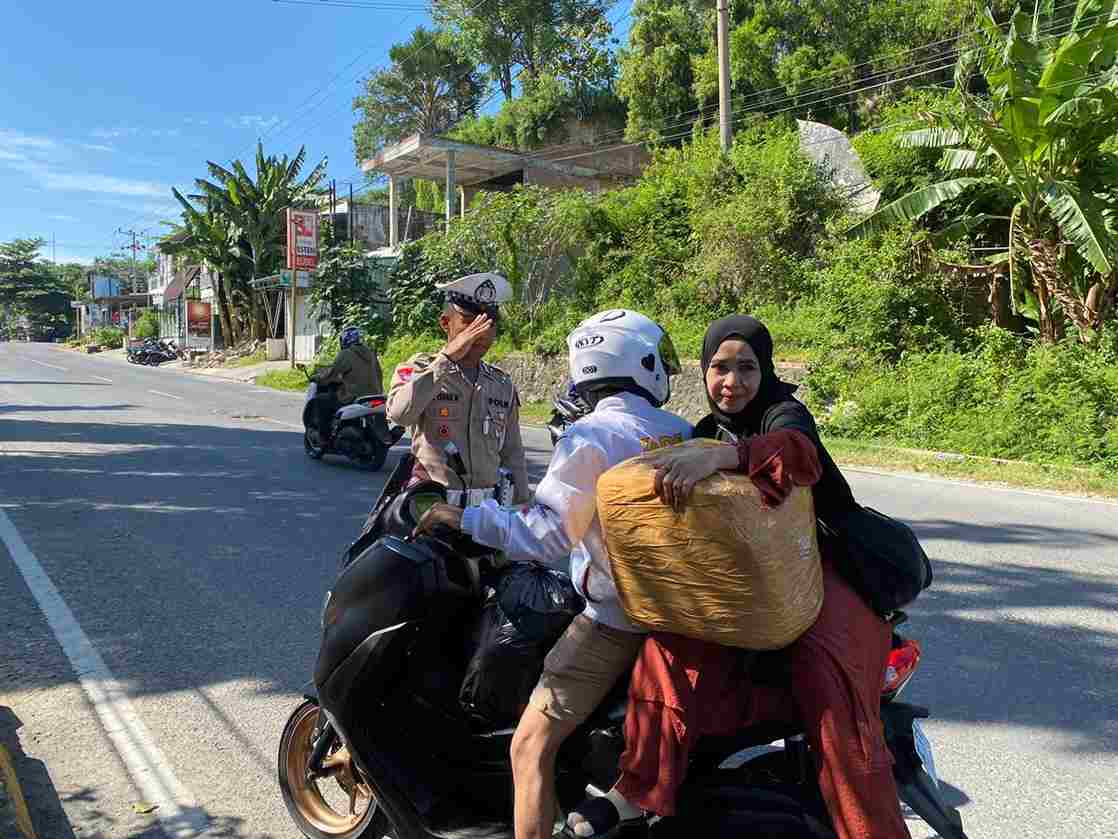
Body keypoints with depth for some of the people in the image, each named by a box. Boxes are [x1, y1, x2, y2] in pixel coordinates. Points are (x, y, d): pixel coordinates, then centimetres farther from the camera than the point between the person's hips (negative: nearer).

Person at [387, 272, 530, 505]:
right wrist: (447, 358, -23)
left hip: (488, 508, 4)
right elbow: (399, 413, -25)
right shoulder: (420, 368, -2)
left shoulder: (503, 384, 11)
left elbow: (513, 455, 15)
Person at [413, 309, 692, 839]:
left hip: (615, 616, -7)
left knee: (531, 748, -2)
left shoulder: (589, 439, -15)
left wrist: (464, 517, -13)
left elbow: (546, 539, -21)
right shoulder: (684, 433, 2)